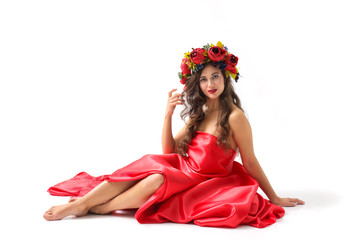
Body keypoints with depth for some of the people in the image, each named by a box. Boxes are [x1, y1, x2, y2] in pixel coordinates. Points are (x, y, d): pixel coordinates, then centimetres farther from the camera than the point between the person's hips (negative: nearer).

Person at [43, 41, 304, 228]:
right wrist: (168, 113, -4)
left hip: (206, 184, -6)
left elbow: (250, 162, -7)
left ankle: (101, 208, -16)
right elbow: (169, 151, 7)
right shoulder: (198, 114, 10)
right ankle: (79, 202, -21)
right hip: (183, 170, 7)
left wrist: (274, 198, -3)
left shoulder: (234, 117, -13)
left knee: (158, 180, -31)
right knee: (150, 166, -20)